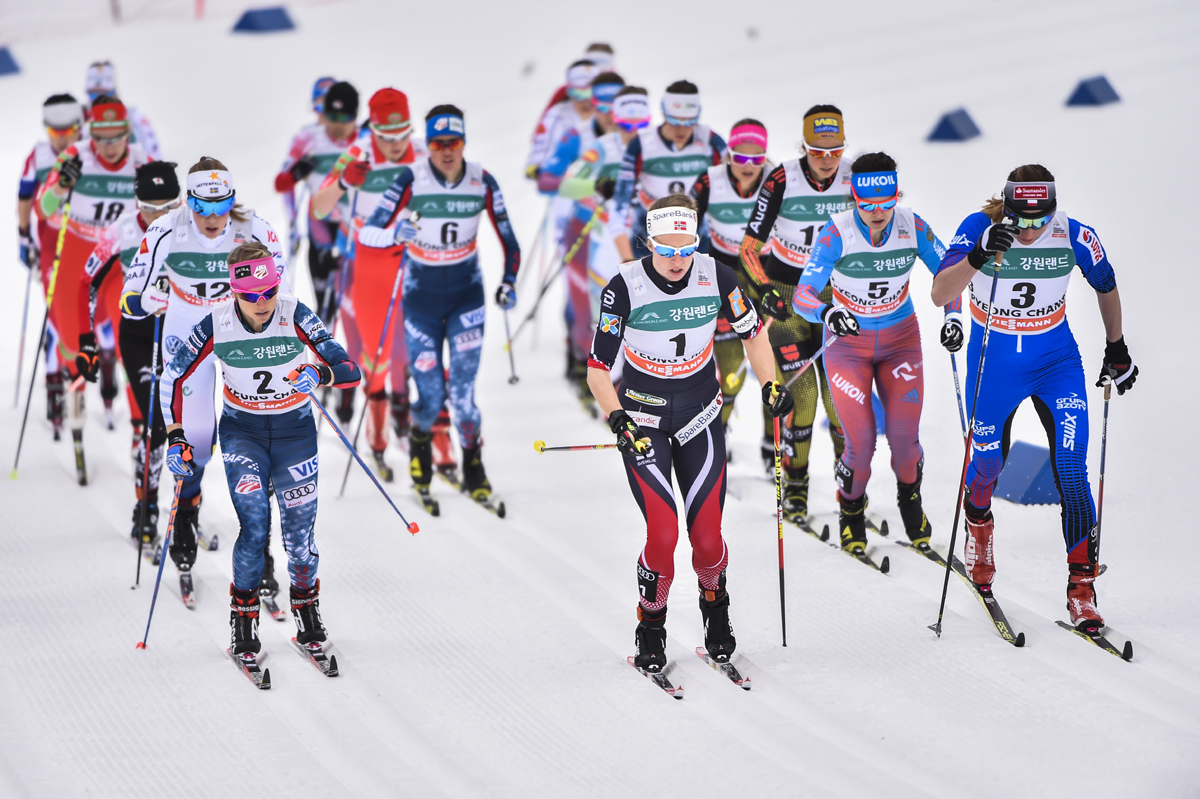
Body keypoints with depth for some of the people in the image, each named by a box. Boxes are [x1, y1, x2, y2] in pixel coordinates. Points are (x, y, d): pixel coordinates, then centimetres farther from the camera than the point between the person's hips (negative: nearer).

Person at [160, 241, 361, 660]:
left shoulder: (294, 315, -20)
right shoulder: (216, 325, -18)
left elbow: (350, 370, -21)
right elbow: (172, 377, -6)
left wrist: (319, 375, -43)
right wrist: (176, 437, -11)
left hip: (295, 431, 0)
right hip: (242, 432, 0)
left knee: (299, 529, -1)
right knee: (254, 524, -17)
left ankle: (306, 607, 26)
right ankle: (243, 615, 2)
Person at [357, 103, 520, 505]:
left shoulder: (482, 182, -9)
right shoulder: (411, 180, -15)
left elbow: (508, 239, 3)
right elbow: (367, 234, -20)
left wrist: (508, 282, -9)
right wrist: (395, 233, -40)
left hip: (467, 293, 1)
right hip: (421, 295, -1)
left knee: (463, 386, -10)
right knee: (431, 393, -2)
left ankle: (473, 465, 10)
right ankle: (419, 438, 33)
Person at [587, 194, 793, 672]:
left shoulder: (715, 277, -10)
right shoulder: (625, 287, -18)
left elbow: (751, 331, 8)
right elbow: (597, 368, -12)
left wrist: (770, 386, -4)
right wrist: (617, 420, -27)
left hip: (700, 417, 2)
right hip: (642, 418, -2)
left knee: (707, 537, -5)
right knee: (663, 533, -16)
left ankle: (715, 605, 28)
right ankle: (651, 626, 10)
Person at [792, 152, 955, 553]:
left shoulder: (912, 226, -15)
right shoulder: (836, 232, -23)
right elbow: (802, 295, -28)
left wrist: (953, 314, -18)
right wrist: (826, 312, -49)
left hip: (901, 340, 2)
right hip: (849, 343, -2)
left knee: (904, 438, -7)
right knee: (861, 444, -10)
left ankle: (910, 498, 26)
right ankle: (851, 512, 21)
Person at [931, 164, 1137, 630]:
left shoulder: (1075, 237, -16)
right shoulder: (979, 229, -21)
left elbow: (1106, 287, 5)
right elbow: (940, 294, -31)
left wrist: (1116, 348, 14)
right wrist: (980, 256, -47)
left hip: (1056, 361, 0)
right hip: (992, 362, 0)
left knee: (1072, 470, -12)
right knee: (987, 463, 14)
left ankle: (1082, 587, -7)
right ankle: (978, 527, 50)